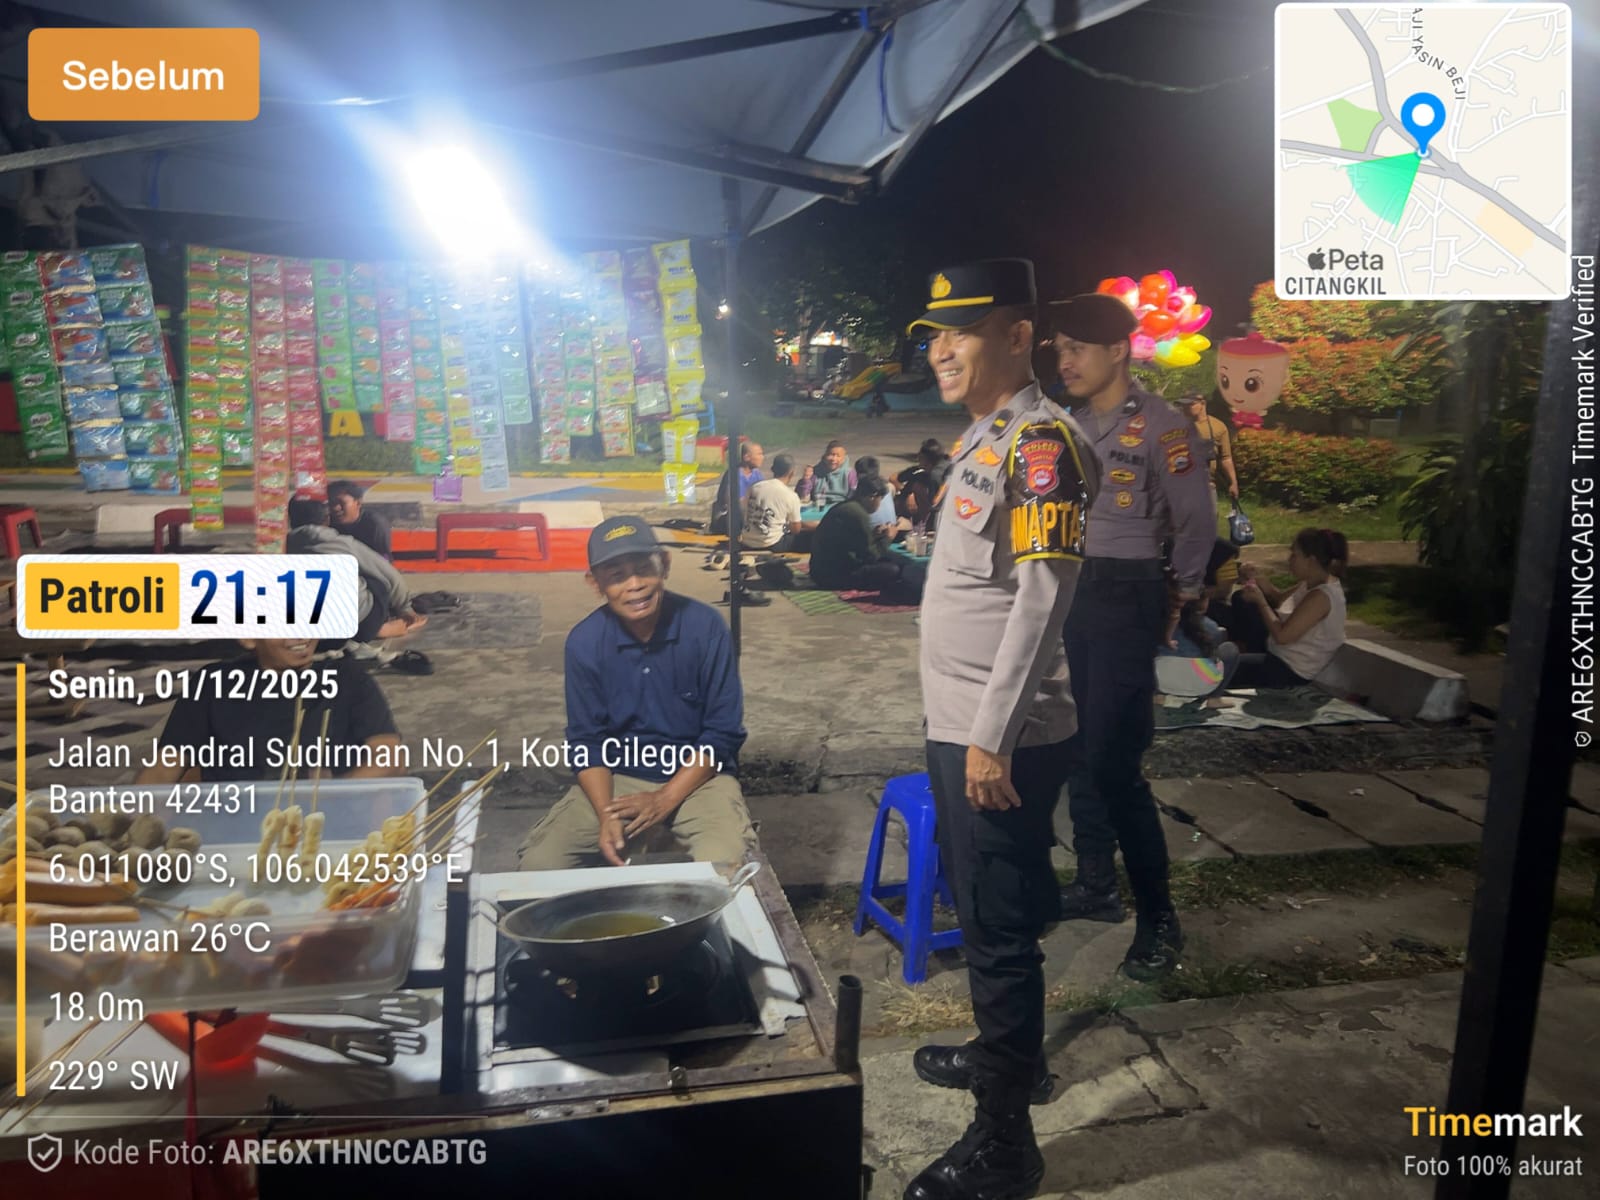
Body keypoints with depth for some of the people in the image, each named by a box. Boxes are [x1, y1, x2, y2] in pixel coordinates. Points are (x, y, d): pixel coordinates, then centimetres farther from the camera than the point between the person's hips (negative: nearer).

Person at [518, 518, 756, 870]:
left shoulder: (705, 626, -16)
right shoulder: (584, 641, -10)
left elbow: (723, 733, -11)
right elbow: (587, 741, -3)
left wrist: (666, 799, -18)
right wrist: (606, 814, -19)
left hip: (698, 777, -2)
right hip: (618, 777, 2)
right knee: (540, 862, -15)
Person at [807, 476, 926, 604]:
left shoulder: (845, 507, 10)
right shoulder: (858, 514, -20)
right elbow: (868, 556, -14)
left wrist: (873, 535, 7)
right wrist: (885, 538, 1)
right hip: (834, 575, -11)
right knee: (892, 571, -18)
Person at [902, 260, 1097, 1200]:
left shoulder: (1041, 442, -16)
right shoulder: (984, 436, 13)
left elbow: (1041, 597, -22)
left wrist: (993, 735, -23)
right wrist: (965, 728, 17)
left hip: (1002, 738, -9)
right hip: (960, 726, 9)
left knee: (1002, 929, 2)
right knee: (981, 912, 23)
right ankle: (1008, 1052, 43)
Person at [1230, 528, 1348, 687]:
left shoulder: (1320, 596, -32)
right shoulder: (1315, 582, -4)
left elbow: (1282, 636, -31)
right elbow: (1283, 602, 12)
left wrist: (1260, 601, -19)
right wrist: (1259, 581, -5)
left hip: (1294, 673, -10)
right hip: (1290, 654, 10)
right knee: (1242, 601, 17)